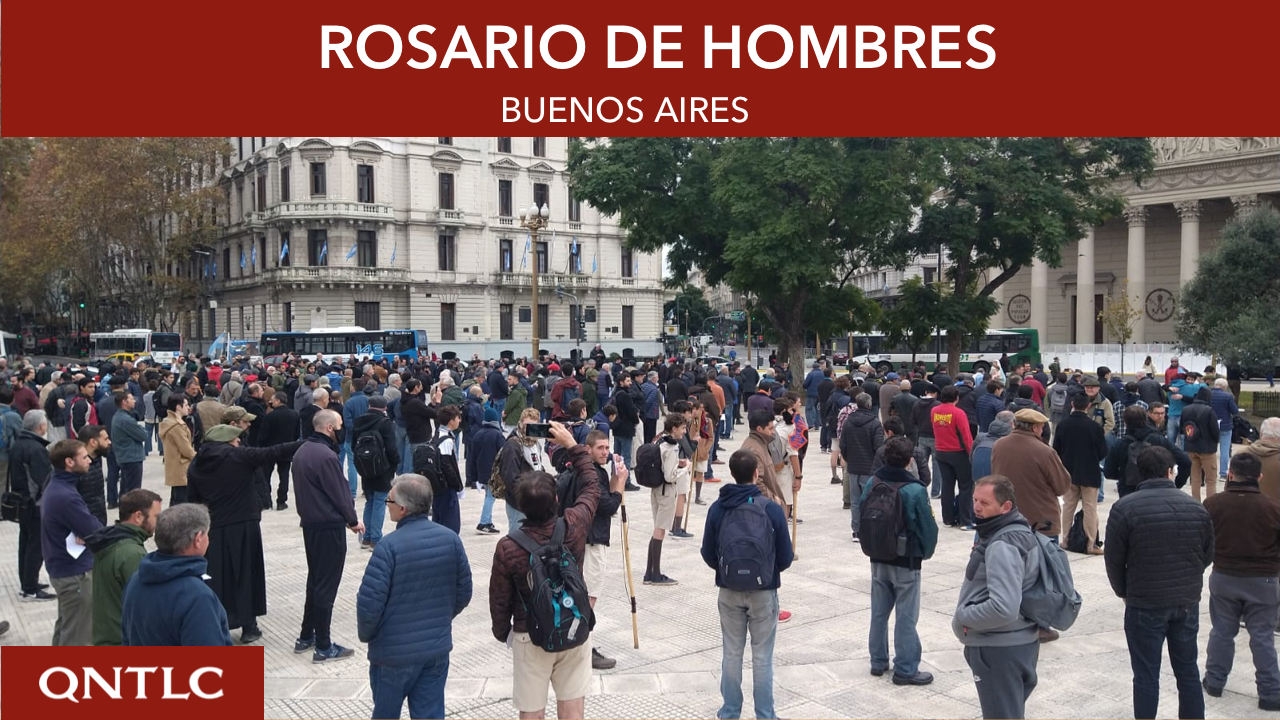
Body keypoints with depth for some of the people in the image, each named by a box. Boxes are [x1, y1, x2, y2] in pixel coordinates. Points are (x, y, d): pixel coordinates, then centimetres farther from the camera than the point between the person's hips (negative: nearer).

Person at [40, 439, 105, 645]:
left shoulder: (55, 487, 6)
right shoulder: (66, 496, -27)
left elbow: (79, 521, 6)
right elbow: (96, 531, -24)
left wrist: (84, 532, -13)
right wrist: (89, 532, -4)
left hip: (62, 568, 10)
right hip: (76, 573, -10)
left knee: (66, 626, 24)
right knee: (78, 635, 0)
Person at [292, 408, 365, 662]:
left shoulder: (302, 451, 8)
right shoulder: (326, 455, -21)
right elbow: (339, 493, -17)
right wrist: (353, 520, -1)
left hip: (310, 523, 9)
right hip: (329, 526, -9)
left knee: (315, 580, 19)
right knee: (326, 585, -2)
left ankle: (306, 637, 27)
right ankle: (323, 647, 5)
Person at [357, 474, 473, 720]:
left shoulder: (389, 546, -20)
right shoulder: (451, 539, -3)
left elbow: (369, 602, -18)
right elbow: (464, 592, 5)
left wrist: (366, 635, 1)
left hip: (394, 653, -4)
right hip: (438, 648, 4)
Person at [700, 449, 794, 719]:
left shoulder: (717, 509, -8)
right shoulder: (772, 509, -14)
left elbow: (708, 555, -2)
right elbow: (785, 559, -7)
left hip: (729, 592, 2)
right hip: (764, 593, -2)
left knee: (731, 654, 15)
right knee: (762, 656, 10)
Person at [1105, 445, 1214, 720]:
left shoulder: (1124, 508, -14)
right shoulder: (1196, 507, -1)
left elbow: (1113, 559, -8)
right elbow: (1207, 555, 8)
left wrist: (1124, 592, 9)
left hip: (1145, 604, -4)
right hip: (1188, 602, 4)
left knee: (1146, 676, 5)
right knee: (1188, 671, 17)